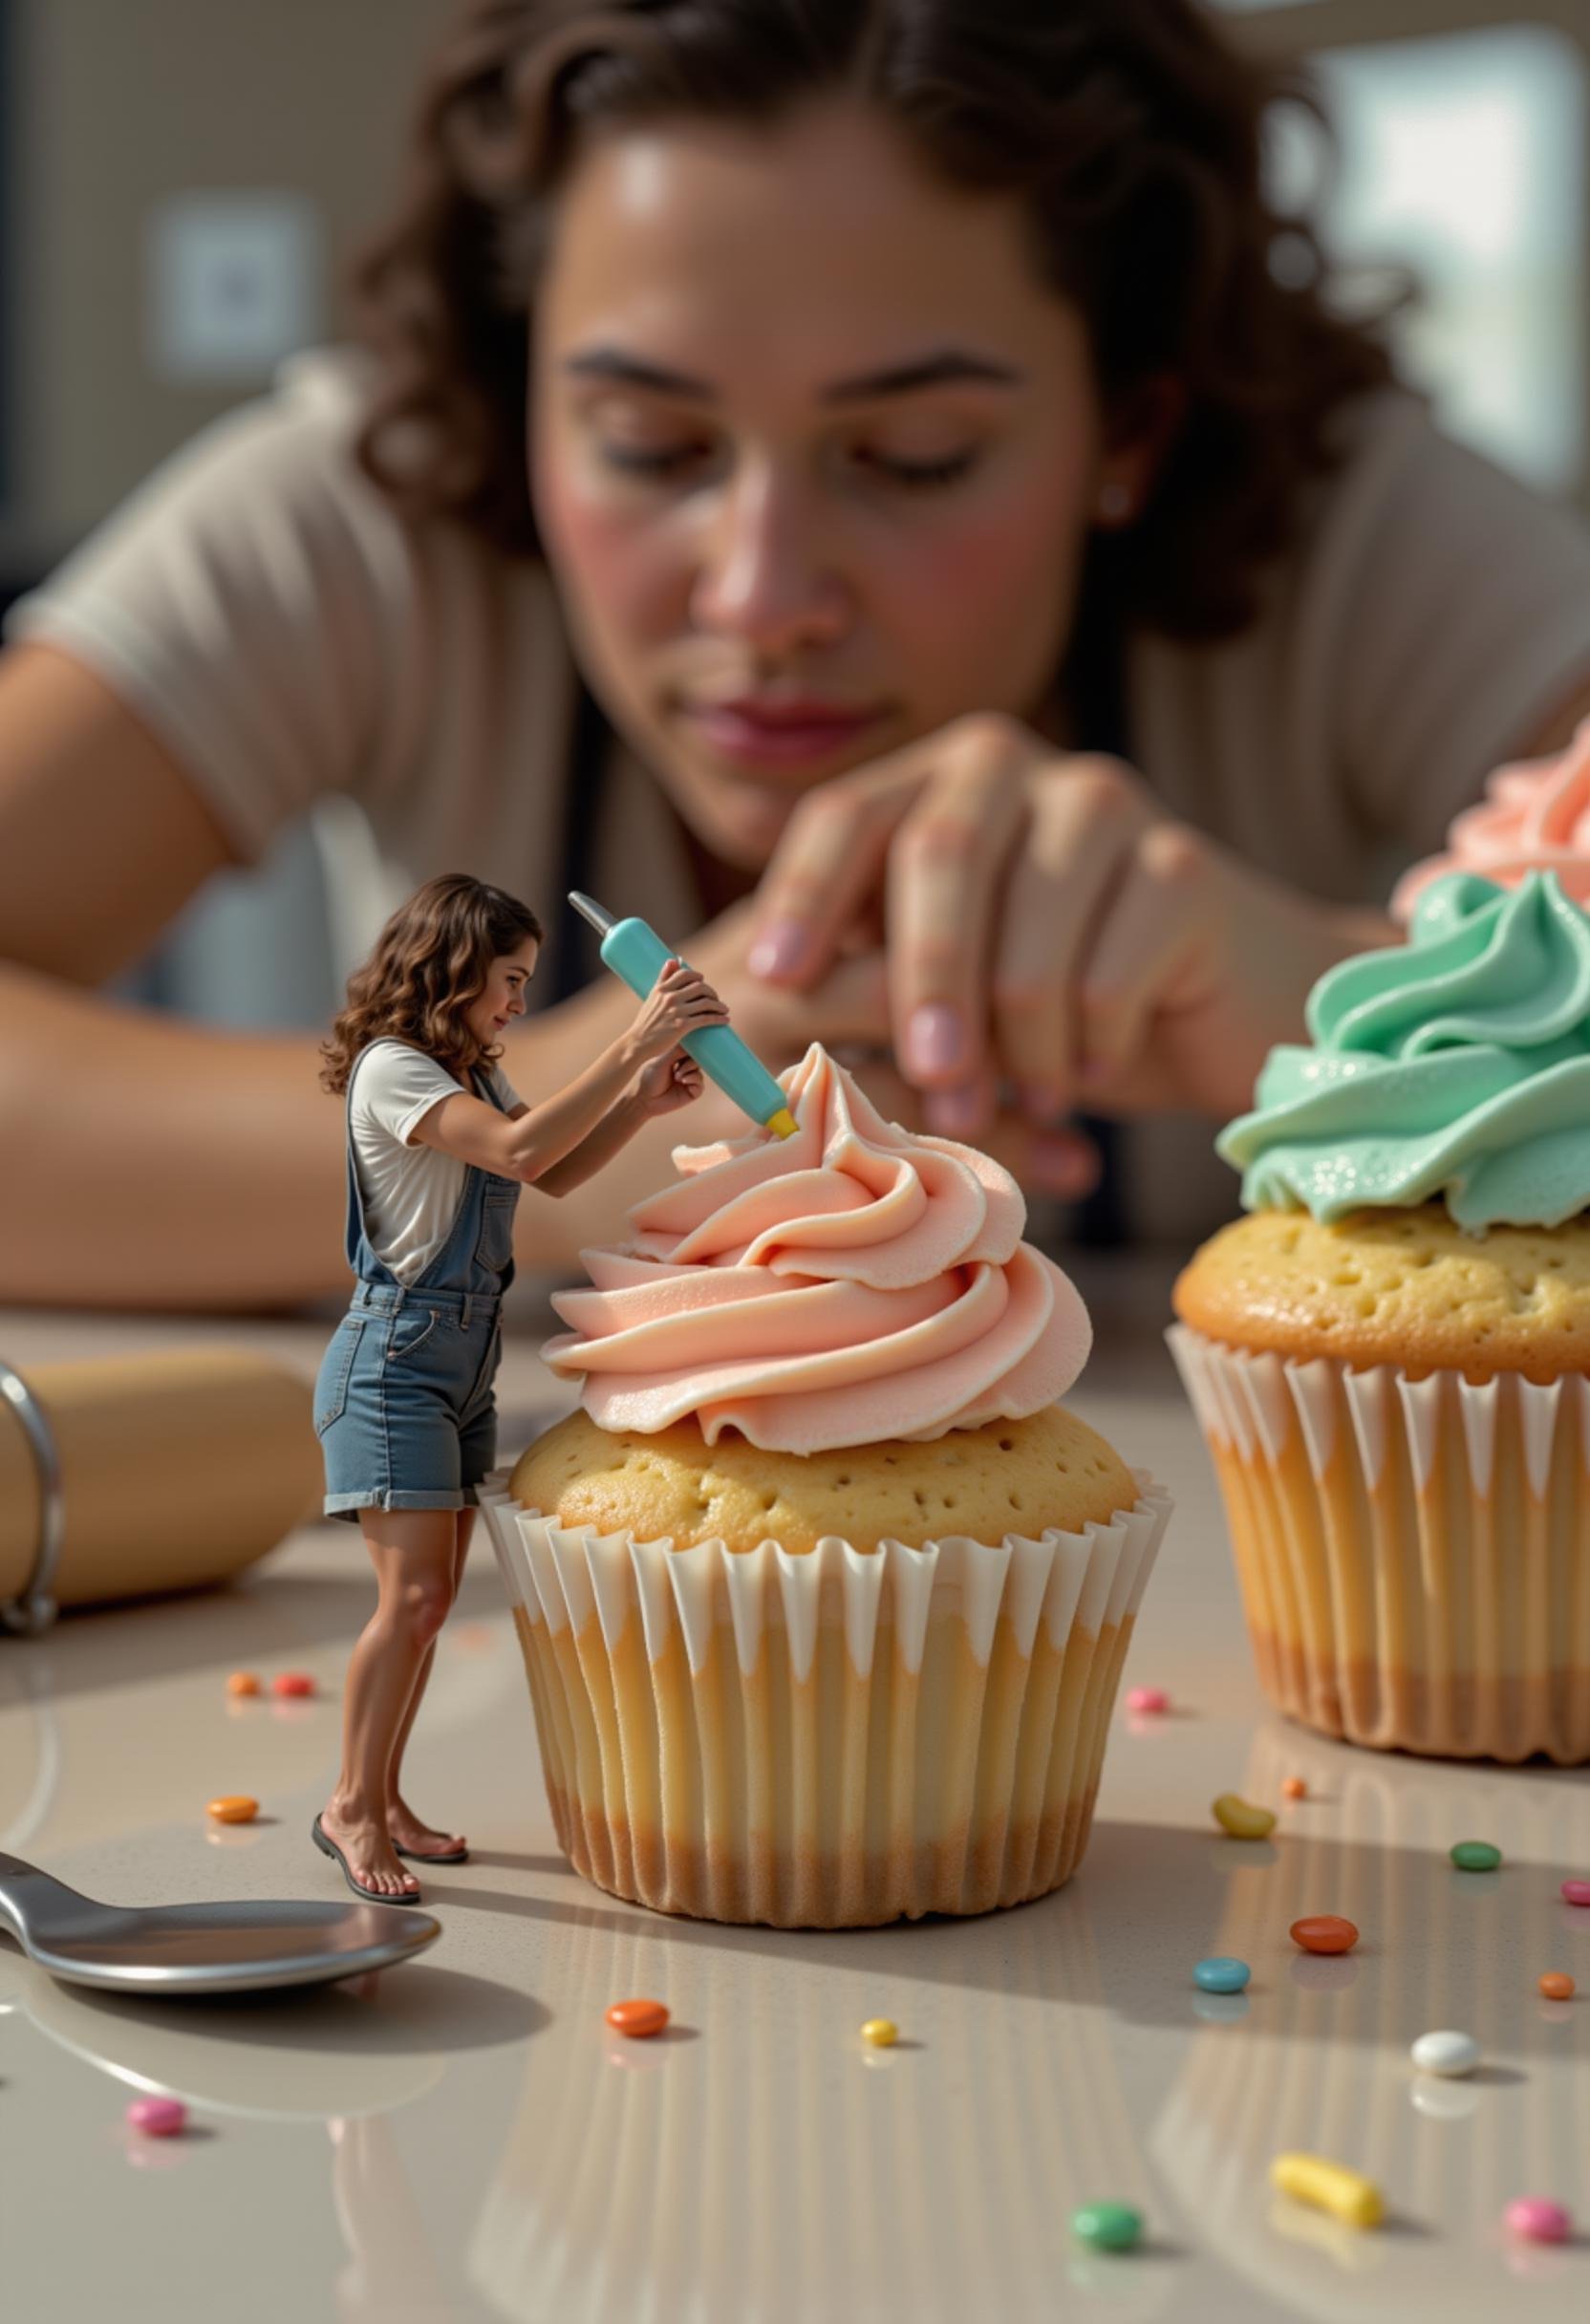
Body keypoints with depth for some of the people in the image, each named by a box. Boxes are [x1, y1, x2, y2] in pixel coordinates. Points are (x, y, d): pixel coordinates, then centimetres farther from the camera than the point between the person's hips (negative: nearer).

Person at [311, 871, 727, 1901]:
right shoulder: (391, 1070, -15)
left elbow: (553, 1175, 18)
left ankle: (383, 1799, 19)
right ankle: (352, 1808, 1)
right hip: (397, 1353, -9)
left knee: (432, 1598, 9)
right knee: (412, 1596, -13)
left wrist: (642, 1103, 1)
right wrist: (632, 1046, -31)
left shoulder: (474, 1077, 15)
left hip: (468, 1354, 9)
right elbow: (519, 1148, -28)